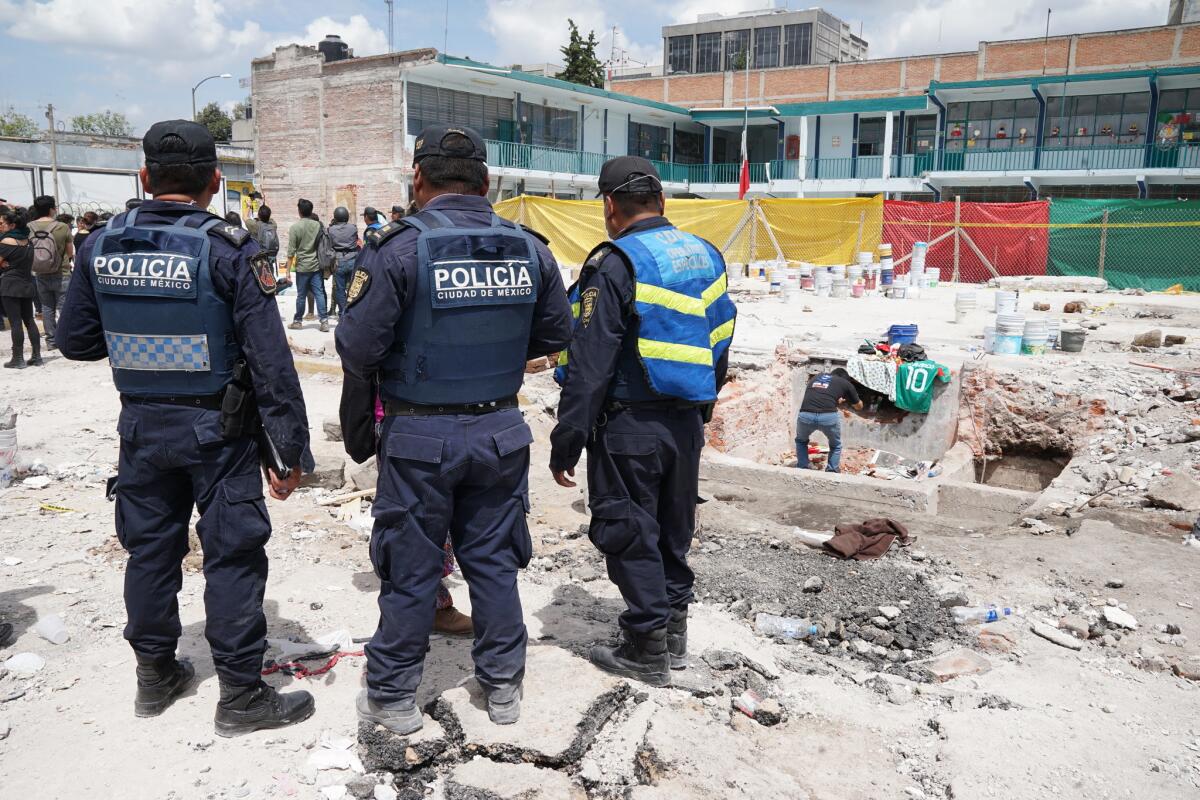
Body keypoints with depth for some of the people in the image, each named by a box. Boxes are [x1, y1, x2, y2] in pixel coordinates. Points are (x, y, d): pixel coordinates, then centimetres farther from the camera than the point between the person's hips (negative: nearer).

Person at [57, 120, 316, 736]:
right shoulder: (228, 251, -15)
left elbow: (75, 341, 9)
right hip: (217, 430, -5)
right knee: (232, 555, 4)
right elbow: (271, 362, -18)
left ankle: (155, 676, 34)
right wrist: (291, 449, -13)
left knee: (150, 548, 17)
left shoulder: (101, 247, -1)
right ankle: (242, 696, 14)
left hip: (141, 426, 5)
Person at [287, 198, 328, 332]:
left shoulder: (295, 227, -8)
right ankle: (324, 321, -3)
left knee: (301, 295, 6)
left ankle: (298, 321, 17)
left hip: (302, 267, -3)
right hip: (316, 266, 3)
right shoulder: (318, 225, 2)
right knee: (319, 293, 2)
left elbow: (291, 252, -8)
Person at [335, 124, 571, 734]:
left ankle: (393, 697, 26)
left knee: (409, 569, 10)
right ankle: (503, 686, 30)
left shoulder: (398, 247, -15)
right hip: (499, 431, 4)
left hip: (419, 436, -3)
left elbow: (358, 346, -16)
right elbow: (554, 334, 8)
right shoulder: (529, 248, -1)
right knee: (493, 560, 17)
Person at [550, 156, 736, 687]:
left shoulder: (616, 265, -15)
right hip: (686, 422, 8)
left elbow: (589, 367, -18)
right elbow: (720, 347, 16)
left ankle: (648, 649, 14)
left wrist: (566, 444, -12)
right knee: (674, 528, 19)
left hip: (630, 424, -7)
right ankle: (673, 628, 33)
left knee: (629, 532, 5)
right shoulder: (705, 256, 8)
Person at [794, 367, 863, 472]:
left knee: (801, 441, 33)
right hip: (829, 416, -2)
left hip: (805, 415, 2)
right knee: (836, 446, 29)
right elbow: (859, 407, 37)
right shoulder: (846, 383, 21)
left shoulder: (815, 377, 29)